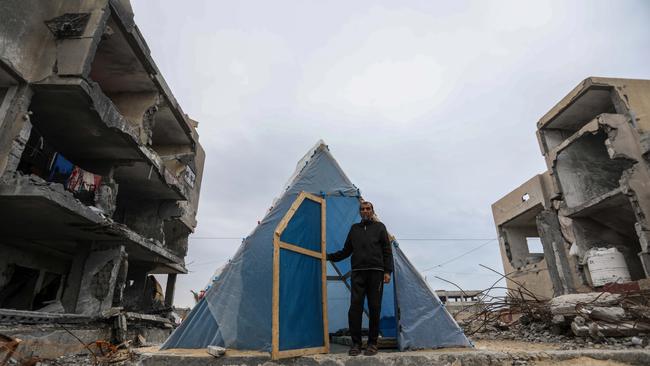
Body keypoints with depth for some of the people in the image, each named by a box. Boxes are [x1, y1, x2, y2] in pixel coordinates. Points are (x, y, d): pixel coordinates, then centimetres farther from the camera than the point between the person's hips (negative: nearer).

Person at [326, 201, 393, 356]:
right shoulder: (354, 228, 17)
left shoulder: (379, 227, 9)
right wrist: (330, 257, 15)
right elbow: (346, 251, 22)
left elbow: (387, 251, 4)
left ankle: (372, 343, 13)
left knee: (374, 308, 0)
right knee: (355, 307, -5)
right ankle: (356, 343, 6)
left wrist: (387, 271, -5)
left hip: (375, 272, -2)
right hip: (357, 273, 2)